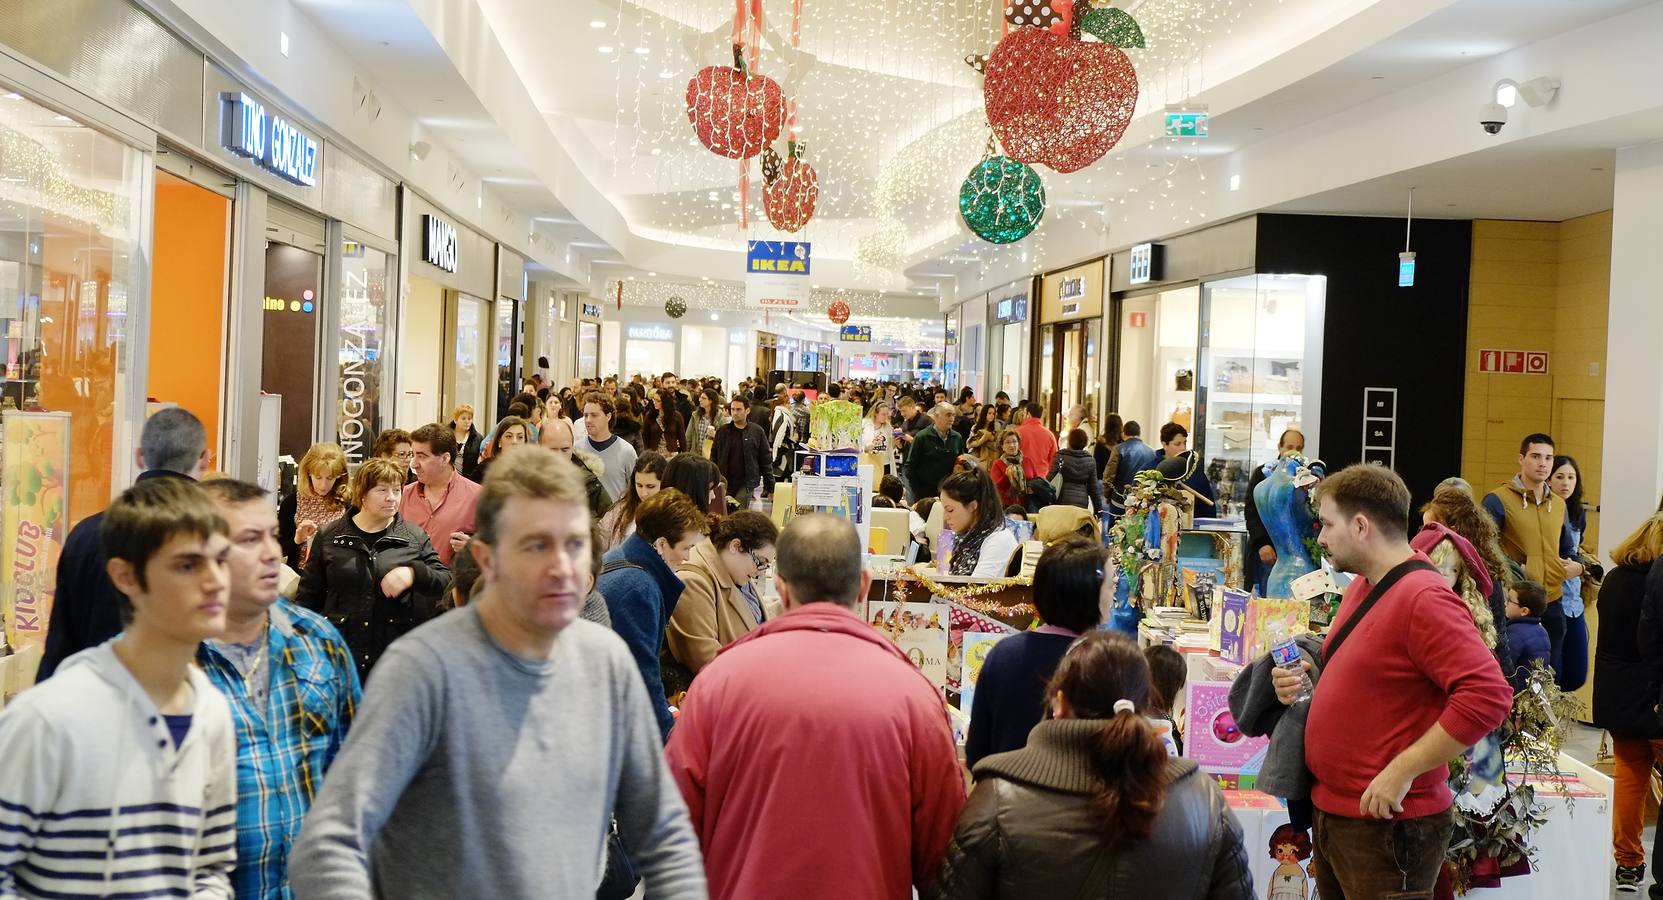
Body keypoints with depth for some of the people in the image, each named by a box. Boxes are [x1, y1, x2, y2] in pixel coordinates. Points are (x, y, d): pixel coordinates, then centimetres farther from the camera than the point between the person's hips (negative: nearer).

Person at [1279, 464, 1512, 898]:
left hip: (1386, 823, -9)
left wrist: (1402, 770, -24)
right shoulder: (1363, 584, 11)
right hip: (1331, 812, 9)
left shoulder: (1423, 598, -19)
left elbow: (1489, 695, -27)